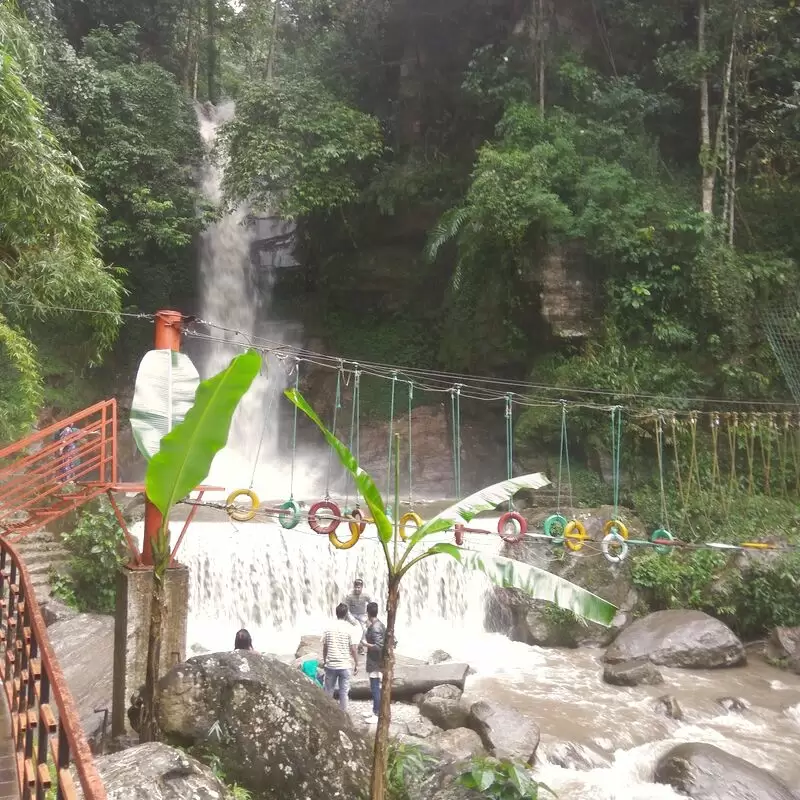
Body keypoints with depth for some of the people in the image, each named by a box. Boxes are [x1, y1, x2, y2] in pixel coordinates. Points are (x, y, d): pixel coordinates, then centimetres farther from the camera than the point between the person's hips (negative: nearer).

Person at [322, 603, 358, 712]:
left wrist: (324, 661, 19)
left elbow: (324, 647, 5)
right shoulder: (349, 629, -9)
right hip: (344, 666, -2)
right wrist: (356, 665, 1)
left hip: (330, 665, 2)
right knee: (343, 692, 7)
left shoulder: (329, 628, -1)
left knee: (328, 691, 14)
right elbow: (353, 649, -9)